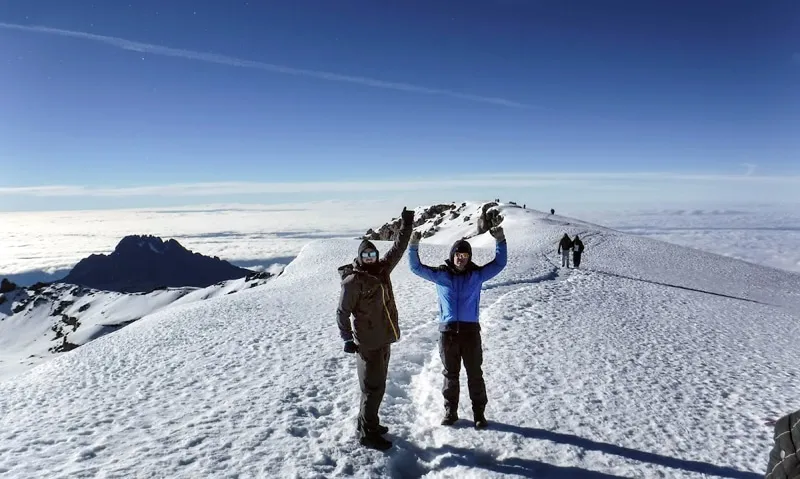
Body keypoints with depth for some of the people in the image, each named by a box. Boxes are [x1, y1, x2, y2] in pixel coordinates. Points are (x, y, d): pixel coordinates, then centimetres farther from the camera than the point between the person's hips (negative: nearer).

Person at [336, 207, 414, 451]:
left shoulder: (382, 269, 6)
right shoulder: (353, 281, -14)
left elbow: (398, 248, 14)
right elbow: (342, 312, -13)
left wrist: (406, 225, 10)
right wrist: (347, 339, -21)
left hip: (384, 339, 8)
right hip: (368, 343, -8)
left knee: (377, 384, 18)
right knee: (373, 387, -2)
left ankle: (368, 423, 33)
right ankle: (367, 433, 10)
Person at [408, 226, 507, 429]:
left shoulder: (477, 274, 2)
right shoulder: (440, 274, 2)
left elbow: (499, 264, 2)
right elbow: (416, 267, 1)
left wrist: (500, 241, -9)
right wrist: (414, 246, -12)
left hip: (471, 330, 0)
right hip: (447, 331, 0)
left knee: (475, 374, 7)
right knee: (450, 374, 13)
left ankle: (479, 413, 20)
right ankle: (450, 411, 25)